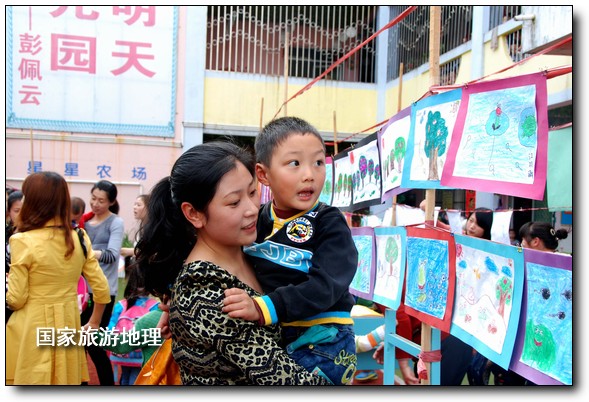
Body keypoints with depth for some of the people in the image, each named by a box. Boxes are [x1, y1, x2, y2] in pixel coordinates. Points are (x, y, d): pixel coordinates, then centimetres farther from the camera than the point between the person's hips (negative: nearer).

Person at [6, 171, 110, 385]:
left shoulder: (23, 241, -14)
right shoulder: (80, 238, 0)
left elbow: (15, 299, -10)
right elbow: (102, 288, 2)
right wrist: (94, 322, 16)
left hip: (34, 327, -4)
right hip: (68, 323, 4)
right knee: (65, 380, 16)